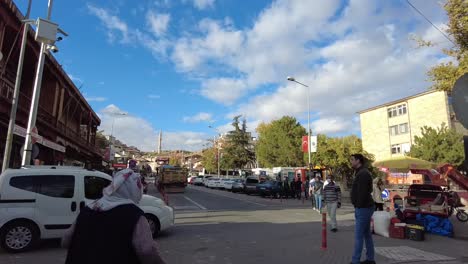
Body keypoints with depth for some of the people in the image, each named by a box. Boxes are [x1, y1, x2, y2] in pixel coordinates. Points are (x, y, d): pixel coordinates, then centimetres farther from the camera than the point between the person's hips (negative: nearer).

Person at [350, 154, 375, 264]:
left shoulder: (363, 173, -18)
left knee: (358, 236, -6)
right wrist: (358, 208, 15)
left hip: (363, 209, -11)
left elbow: (362, 193, -24)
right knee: (367, 234, 16)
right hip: (365, 208, 11)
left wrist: (358, 208, -19)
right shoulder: (361, 173, 16)